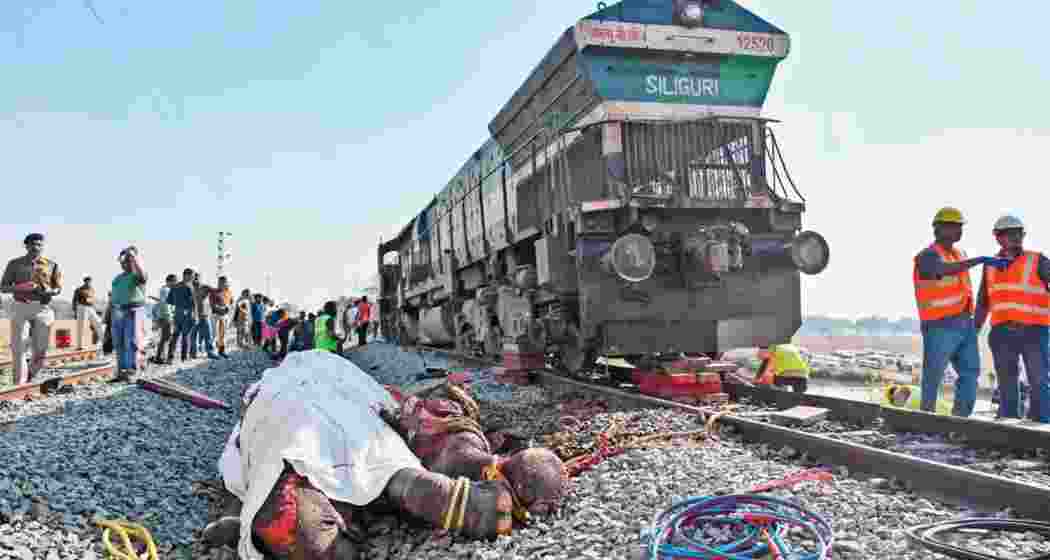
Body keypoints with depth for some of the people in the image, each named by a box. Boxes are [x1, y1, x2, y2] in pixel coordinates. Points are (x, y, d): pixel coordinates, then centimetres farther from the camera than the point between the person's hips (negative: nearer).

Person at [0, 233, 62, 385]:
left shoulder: (51, 265, 9)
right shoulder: (15, 264, 8)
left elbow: (58, 288, 12)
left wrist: (49, 291, -12)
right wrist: (20, 287, -14)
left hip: (42, 308, 1)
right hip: (20, 308, -1)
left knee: (41, 350, 2)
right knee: (18, 348, -5)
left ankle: (29, 378, 24)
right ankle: (20, 384, -2)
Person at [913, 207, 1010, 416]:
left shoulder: (959, 255, 16)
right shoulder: (927, 256, -11)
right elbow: (944, 270, -34)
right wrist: (981, 260, -42)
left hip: (965, 324, 8)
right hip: (941, 327, -8)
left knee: (971, 372, 5)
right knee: (933, 377, 1)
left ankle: (960, 417, 12)